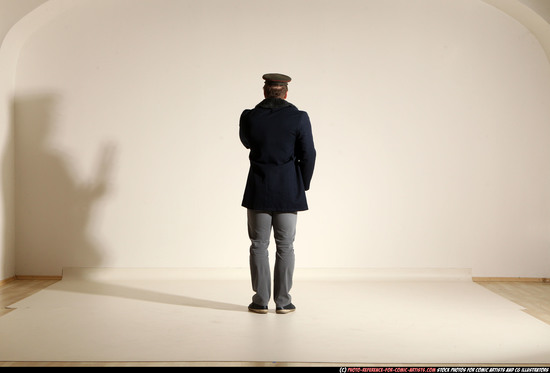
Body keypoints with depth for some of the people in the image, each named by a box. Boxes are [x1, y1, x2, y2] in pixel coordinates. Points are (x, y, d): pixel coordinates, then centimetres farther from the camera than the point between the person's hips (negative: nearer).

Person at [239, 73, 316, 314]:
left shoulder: (248, 117, -4)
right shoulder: (298, 118, -8)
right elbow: (308, 155, -4)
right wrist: (302, 187, 8)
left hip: (258, 192, 1)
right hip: (288, 192, -1)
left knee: (259, 245, 8)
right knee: (285, 246, 7)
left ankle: (260, 301, 10)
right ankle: (283, 301, 10)